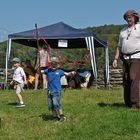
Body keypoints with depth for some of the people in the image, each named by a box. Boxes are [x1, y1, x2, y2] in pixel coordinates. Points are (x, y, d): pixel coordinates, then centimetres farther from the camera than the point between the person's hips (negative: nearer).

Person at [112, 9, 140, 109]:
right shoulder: (123, 31, 17)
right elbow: (119, 47, 19)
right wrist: (116, 59, 8)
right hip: (126, 58, 5)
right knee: (126, 81, 3)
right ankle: (128, 103, 10)